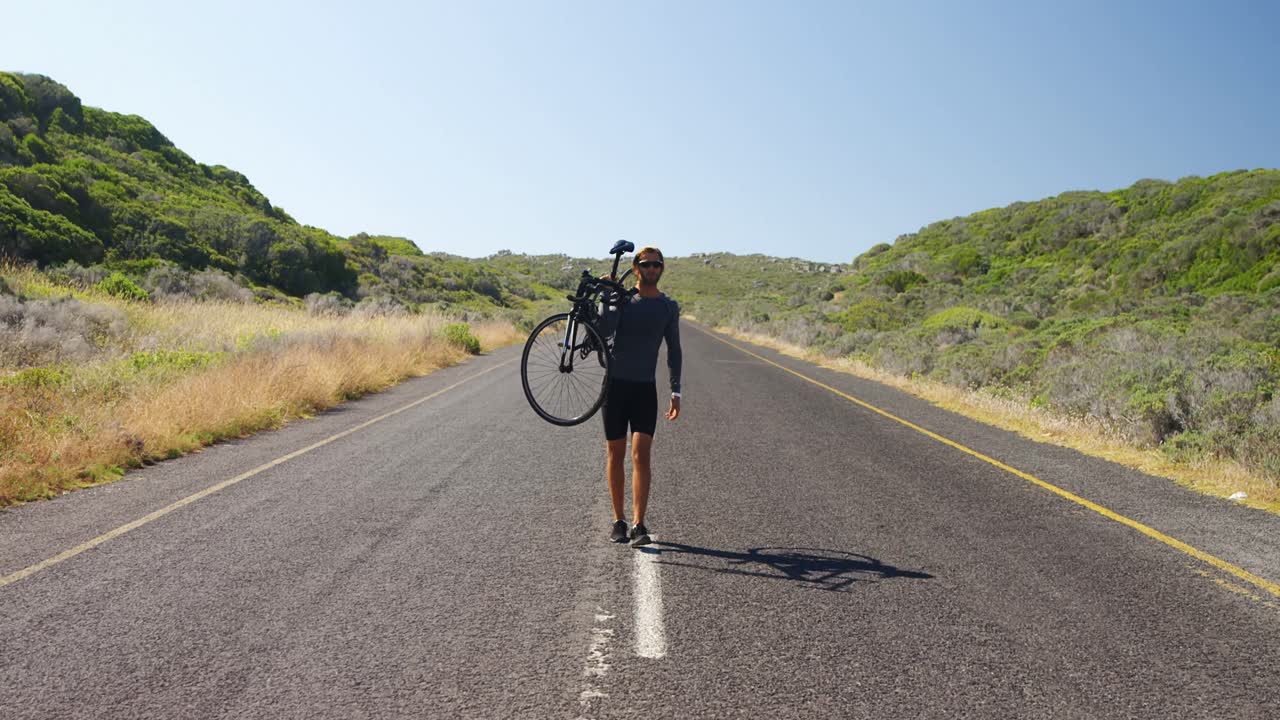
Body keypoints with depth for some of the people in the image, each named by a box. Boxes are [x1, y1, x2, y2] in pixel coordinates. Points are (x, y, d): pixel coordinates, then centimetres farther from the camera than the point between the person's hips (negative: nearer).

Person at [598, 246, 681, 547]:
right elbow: (605, 331, -14)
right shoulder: (622, 299, 2)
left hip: (645, 388, 0)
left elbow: (673, 350, 9)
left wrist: (675, 392, 3)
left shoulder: (669, 307, 7)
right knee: (615, 455, 6)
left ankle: (639, 526, -10)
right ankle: (618, 520, 18)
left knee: (641, 455, -11)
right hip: (616, 384, 0)